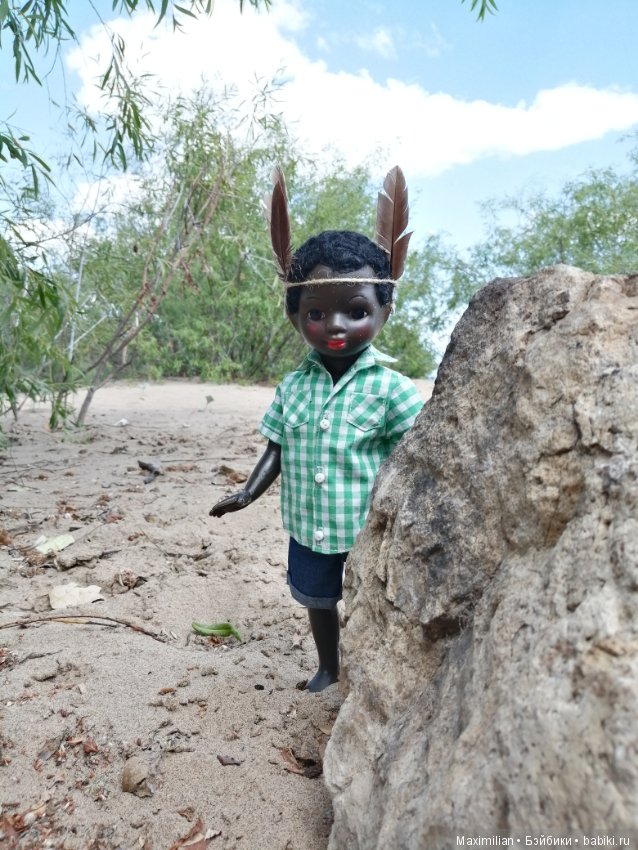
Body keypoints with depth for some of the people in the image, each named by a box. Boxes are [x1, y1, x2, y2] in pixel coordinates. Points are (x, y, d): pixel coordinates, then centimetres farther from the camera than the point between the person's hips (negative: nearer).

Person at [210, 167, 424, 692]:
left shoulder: (391, 389, -17)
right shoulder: (294, 386, -4)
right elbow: (278, 448, 5)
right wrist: (248, 493, -3)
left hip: (368, 535, -4)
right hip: (308, 531, 5)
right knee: (318, 601, 25)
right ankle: (328, 668, 53)